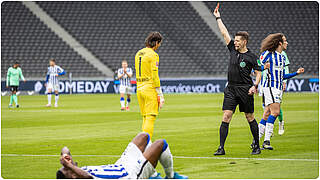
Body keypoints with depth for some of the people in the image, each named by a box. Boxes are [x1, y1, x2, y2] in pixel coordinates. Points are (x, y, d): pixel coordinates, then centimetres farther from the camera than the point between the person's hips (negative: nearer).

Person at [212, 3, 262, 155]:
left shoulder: (251, 57, -4)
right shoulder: (233, 50, 9)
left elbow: (258, 73, -2)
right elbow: (224, 33, 12)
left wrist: (254, 86, -17)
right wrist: (218, 18, 13)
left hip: (245, 90, -4)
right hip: (231, 89, 4)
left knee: (250, 117, 4)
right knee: (226, 116, -5)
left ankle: (257, 146, 15)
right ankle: (221, 148, -8)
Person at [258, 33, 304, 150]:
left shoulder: (282, 57, 20)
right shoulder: (268, 54, -4)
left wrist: (297, 73, 22)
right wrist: (264, 67, -25)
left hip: (279, 88, 8)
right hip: (270, 86, -8)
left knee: (267, 115, 4)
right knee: (275, 112, -19)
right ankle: (267, 140, -20)